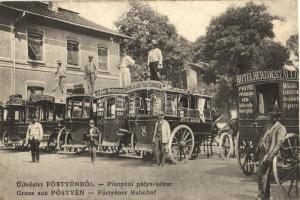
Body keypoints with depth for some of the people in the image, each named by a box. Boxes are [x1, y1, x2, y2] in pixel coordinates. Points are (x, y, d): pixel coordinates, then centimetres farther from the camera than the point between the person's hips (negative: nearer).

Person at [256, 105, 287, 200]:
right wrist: (258, 150, 15)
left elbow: (278, 144, -18)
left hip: (269, 154, -7)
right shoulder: (267, 126, 15)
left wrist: (270, 156, -25)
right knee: (260, 175, 13)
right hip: (262, 153, 8)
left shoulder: (281, 128, -9)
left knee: (264, 177, -7)